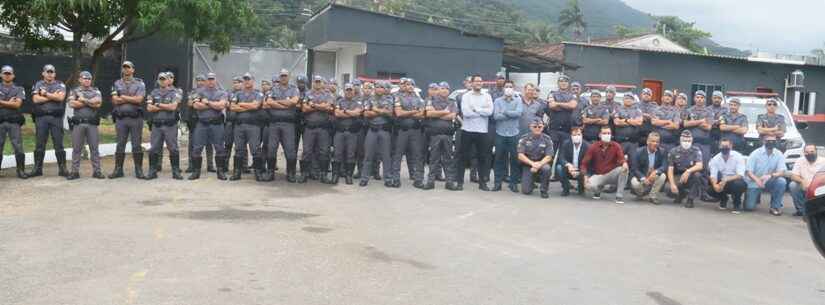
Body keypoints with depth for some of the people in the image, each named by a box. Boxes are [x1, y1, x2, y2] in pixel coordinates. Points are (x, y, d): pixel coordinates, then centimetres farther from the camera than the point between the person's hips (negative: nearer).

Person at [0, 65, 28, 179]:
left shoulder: (19, 89, 8)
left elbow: (17, 104, -7)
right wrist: (9, 102, -6)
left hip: (14, 122, -2)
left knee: (18, 147, -4)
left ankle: (21, 170, 1)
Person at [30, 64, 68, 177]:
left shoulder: (60, 85, 10)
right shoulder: (38, 85, 11)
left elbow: (61, 97, -9)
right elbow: (36, 99, -5)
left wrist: (45, 93, -5)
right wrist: (53, 96, -5)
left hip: (56, 117, -1)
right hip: (41, 117, 1)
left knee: (59, 144, 0)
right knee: (39, 144, 4)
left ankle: (62, 168, 4)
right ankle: (37, 168, 10)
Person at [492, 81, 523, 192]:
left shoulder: (518, 100, 6)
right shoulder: (498, 101, 4)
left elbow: (519, 113, -12)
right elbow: (496, 116, -10)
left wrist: (504, 111, -10)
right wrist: (511, 114, -11)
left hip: (514, 134, 0)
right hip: (500, 134, 0)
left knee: (514, 159, 4)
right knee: (499, 159, 4)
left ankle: (513, 183, 13)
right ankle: (497, 183, 11)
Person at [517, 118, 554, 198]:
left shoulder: (547, 139, -6)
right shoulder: (524, 138, -6)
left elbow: (549, 157, -10)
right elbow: (520, 156, -11)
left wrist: (539, 164, -28)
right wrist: (532, 163, -26)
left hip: (541, 163, 0)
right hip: (527, 164, 0)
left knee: (546, 168, -37)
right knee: (526, 191, -12)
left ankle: (543, 190, -12)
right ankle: (530, 182, 27)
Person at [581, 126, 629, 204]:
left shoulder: (616, 146, -5)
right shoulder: (593, 147, -5)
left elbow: (621, 158, -17)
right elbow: (585, 163, -5)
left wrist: (624, 163, -43)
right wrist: (586, 177, -19)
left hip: (612, 174, 1)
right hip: (598, 175, -1)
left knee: (624, 169, -30)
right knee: (590, 185, -33)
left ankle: (619, 196, -19)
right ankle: (598, 189, 9)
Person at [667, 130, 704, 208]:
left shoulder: (696, 151, -7)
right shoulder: (673, 151, -5)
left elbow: (700, 166, -20)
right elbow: (670, 169, -9)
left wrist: (688, 171, -39)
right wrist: (672, 184, -23)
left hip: (690, 176, 0)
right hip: (678, 176, 0)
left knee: (697, 174, -34)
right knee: (671, 189, -30)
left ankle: (690, 199, -14)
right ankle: (681, 194, 13)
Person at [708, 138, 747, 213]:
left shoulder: (738, 156, -17)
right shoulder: (715, 159, -7)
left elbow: (740, 175, -25)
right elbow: (713, 176, -14)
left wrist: (726, 180, -41)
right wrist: (715, 185, -38)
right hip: (722, 182, 3)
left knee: (739, 184, -38)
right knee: (711, 190, -26)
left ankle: (737, 203, -5)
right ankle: (723, 198, 12)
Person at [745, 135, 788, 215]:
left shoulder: (779, 154, -6)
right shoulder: (755, 153, -11)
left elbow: (782, 172, -14)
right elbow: (748, 171, -15)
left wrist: (770, 175, -36)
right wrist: (757, 180, -36)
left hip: (769, 182, 2)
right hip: (754, 183, -2)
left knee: (782, 181, -30)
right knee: (749, 207, -13)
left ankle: (775, 206, -13)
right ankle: (757, 196, 23)